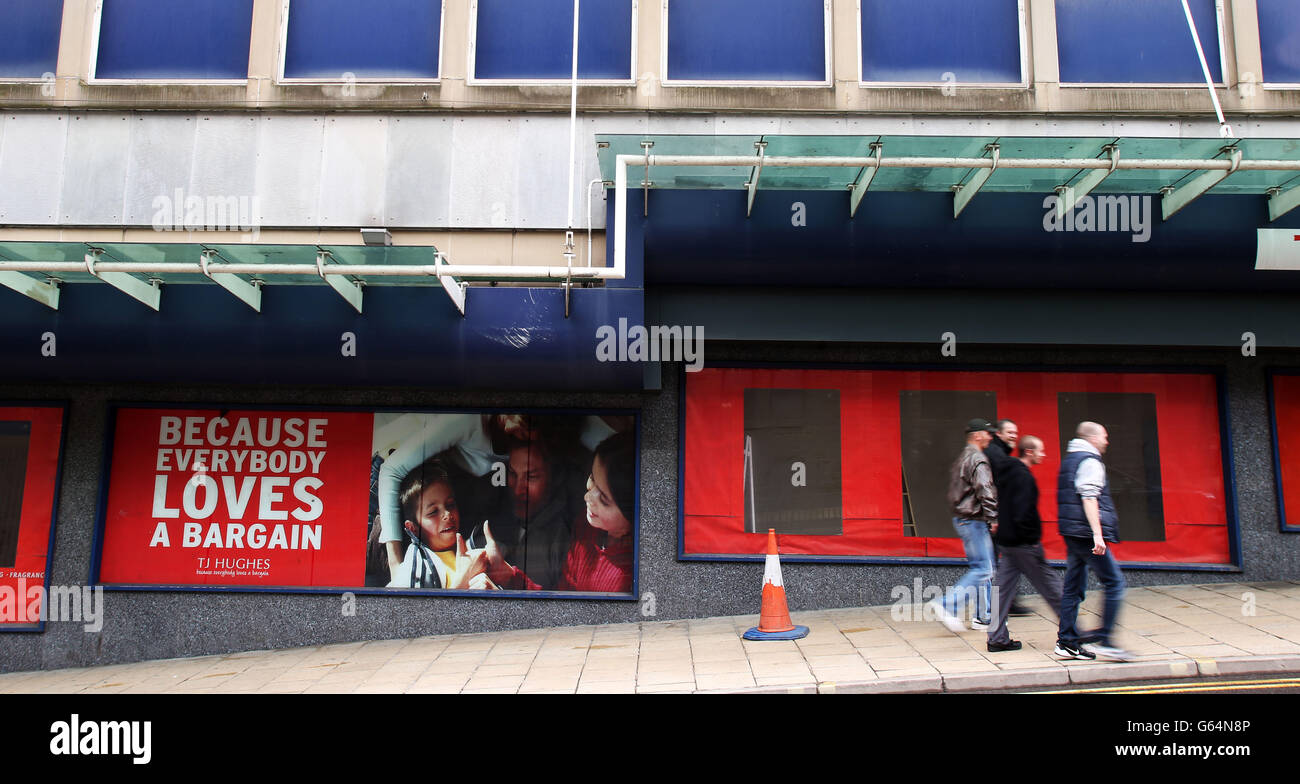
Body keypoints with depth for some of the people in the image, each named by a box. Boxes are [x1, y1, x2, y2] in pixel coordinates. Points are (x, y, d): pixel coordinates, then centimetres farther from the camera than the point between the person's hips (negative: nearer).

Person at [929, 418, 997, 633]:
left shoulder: (962, 458, 17)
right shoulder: (977, 459, -14)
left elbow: (953, 492, 21)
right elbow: (985, 491, -24)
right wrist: (993, 517, -18)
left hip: (961, 518, 10)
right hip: (973, 520, -10)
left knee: (984, 567, 14)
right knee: (982, 569, -8)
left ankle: (982, 617, 17)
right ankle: (947, 605, -10)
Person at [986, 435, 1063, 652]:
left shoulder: (1009, 473, 14)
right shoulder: (1024, 477, -16)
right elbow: (1023, 512, -23)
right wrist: (1032, 538, -16)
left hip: (1006, 542, 9)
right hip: (1024, 544, -9)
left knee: (1004, 587, 7)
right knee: (1050, 584, 3)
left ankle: (997, 638, 9)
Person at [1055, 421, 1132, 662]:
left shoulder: (1069, 459, 20)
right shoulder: (1090, 461, -9)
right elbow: (1089, 498, -19)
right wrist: (1097, 533, -23)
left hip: (1072, 534, 10)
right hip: (1086, 533, -9)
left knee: (1073, 587, 9)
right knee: (1114, 583, -5)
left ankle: (1067, 641, 10)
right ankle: (1103, 639, -7)